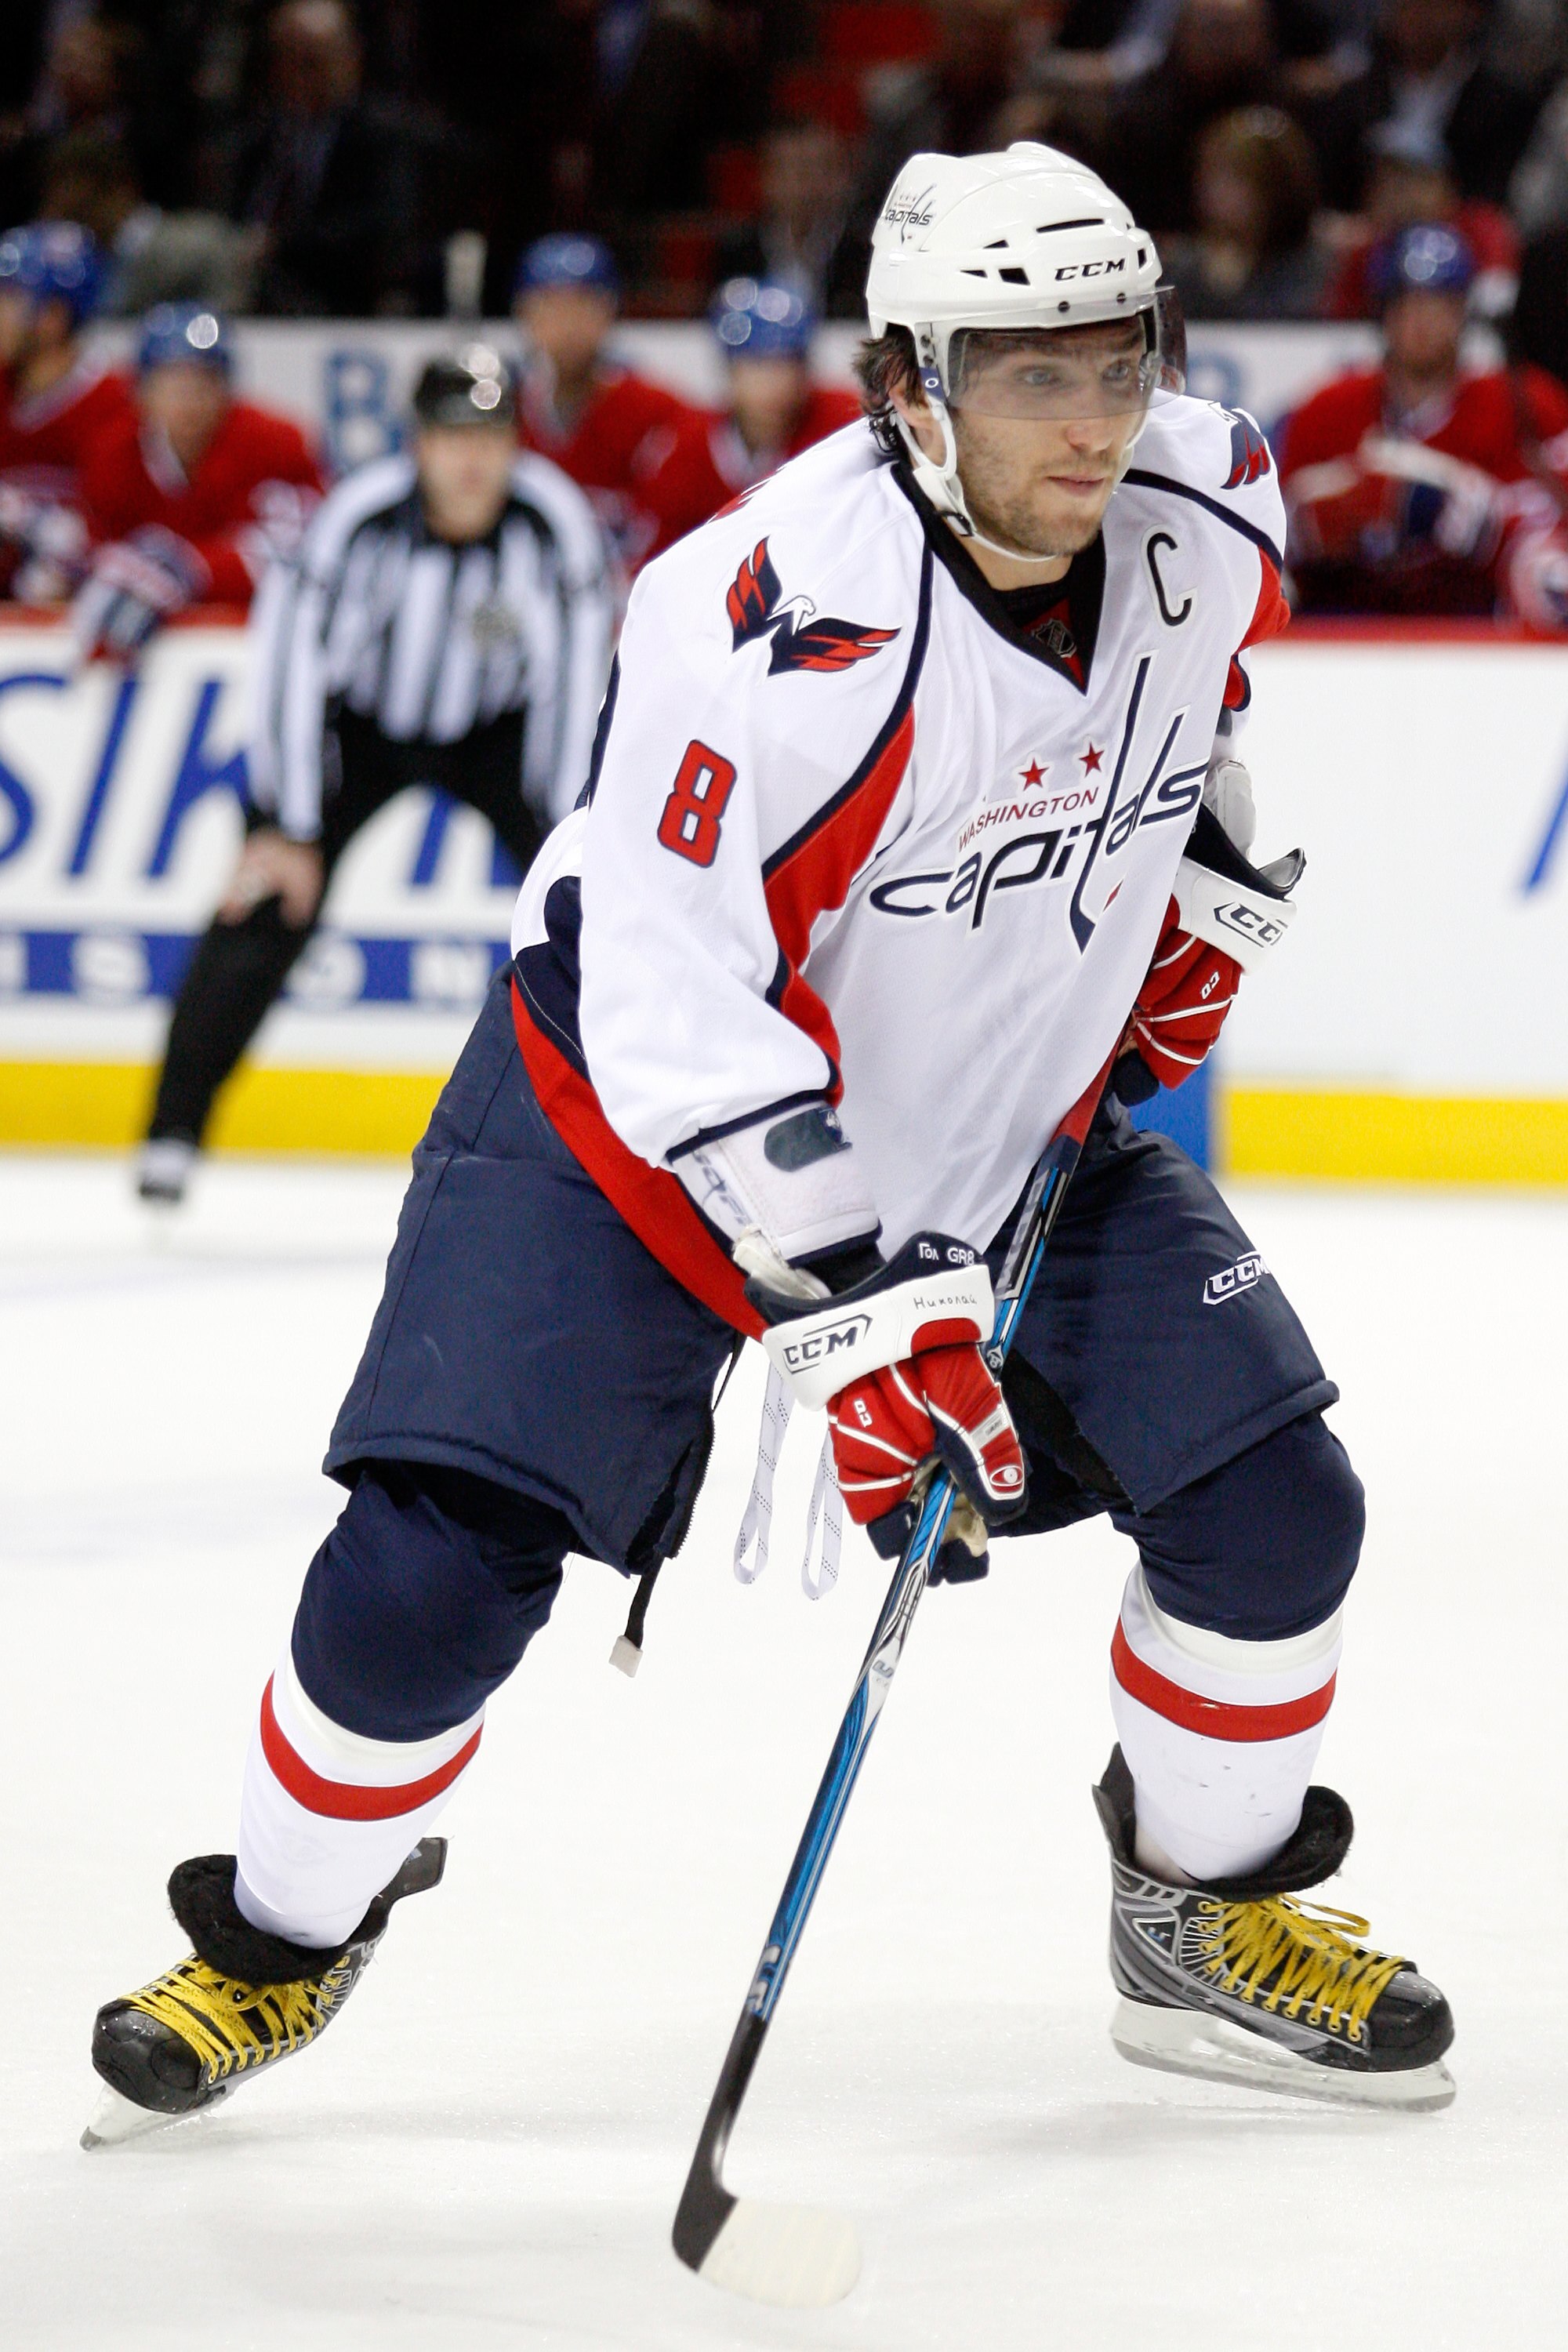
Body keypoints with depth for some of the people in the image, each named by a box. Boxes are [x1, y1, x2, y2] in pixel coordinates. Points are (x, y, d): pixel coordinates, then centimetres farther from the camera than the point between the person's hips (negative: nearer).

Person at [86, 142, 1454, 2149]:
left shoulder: (1206, 511, -13)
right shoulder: (792, 627, -34)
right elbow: (676, 1009, -34)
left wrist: (1196, 872, 9)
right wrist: (856, 1322, -36)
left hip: (1018, 1110, 6)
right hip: (638, 1103, -5)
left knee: (1271, 1507, -3)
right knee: (433, 1570, -15)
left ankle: (1209, 1923, 21)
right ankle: (279, 1942, 12)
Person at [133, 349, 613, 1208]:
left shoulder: (554, 519, -24)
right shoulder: (362, 516, -28)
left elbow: (574, 680, -18)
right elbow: (293, 660, -23)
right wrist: (288, 830, -22)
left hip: (495, 727, 2)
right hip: (356, 720, -2)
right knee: (271, 896, -15)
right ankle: (174, 1127, -5)